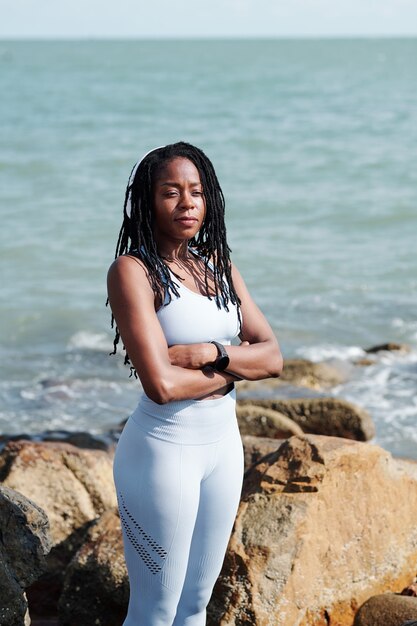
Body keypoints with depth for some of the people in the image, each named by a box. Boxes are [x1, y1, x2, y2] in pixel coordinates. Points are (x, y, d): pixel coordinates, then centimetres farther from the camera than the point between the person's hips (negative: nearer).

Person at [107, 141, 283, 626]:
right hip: (164, 449, -7)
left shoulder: (218, 267, 8)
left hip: (224, 443, 7)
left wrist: (210, 354, -16)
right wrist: (236, 368, -8)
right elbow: (161, 384, -23)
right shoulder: (133, 271, -13)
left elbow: (273, 356, 2)